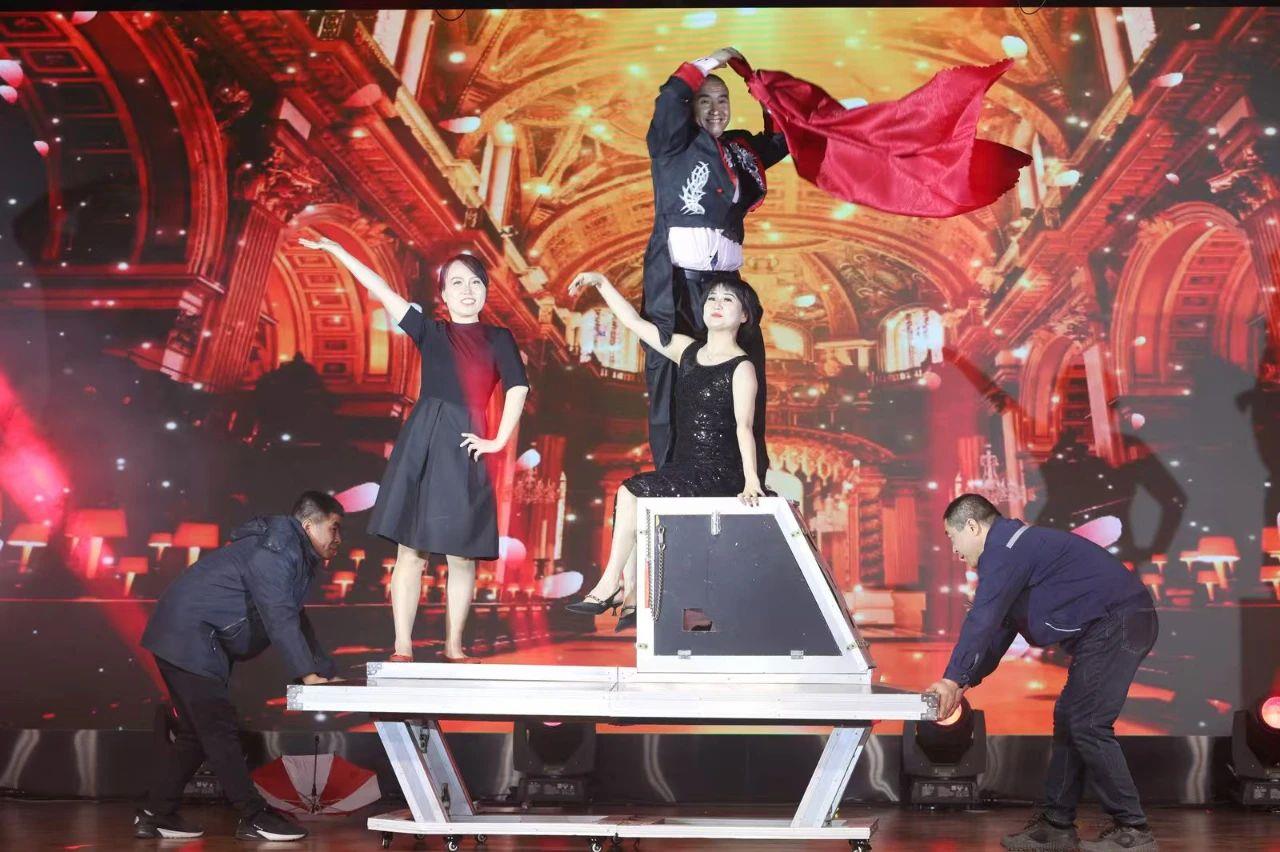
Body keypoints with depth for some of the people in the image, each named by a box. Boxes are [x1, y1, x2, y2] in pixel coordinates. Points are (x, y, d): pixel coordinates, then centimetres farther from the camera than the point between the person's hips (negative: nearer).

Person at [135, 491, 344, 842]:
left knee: (193, 732, 13)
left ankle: (155, 816, 17)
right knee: (219, 730, -8)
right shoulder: (277, 550, -17)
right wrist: (308, 674, -26)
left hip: (185, 639, 11)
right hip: (190, 636, -11)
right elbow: (279, 616, -25)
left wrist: (325, 672, 12)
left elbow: (296, 619, 19)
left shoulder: (293, 555, 16)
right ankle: (255, 818, -6)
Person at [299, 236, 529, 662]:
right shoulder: (430, 332, 11)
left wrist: (499, 441, -4)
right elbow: (383, 292, 6)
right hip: (421, 444, 1)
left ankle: (453, 646, 13)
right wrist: (335, 250, 2)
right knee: (410, 549, -2)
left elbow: (518, 389, 3)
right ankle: (402, 648, 0)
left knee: (461, 555, 2)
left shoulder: (498, 339, 9)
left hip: (465, 449, 0)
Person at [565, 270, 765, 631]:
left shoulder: (741, 368, -7)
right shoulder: (687, 351, 13)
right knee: (629, 499, -16)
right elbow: (635, 322, 19)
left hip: (719, 475, -6)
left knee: (630, 492, -17)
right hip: (684, 469, 6)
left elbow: (744, 426, -19)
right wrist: (601, 283, 16)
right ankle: (631, 597, -16)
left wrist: (750, 479, -30)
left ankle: (610, 584, -6)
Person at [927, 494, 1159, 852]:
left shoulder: (1004, 551, -12)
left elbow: (982, 621, -21)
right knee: (1068, 719, 12)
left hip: (1117, 624, -11)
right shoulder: (1015, 547, 22)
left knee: (1088, 724, -12)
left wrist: (953, 679, -20)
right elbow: (1000, 629, 23)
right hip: (1114, 628, 11)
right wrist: (966, 683, 18)